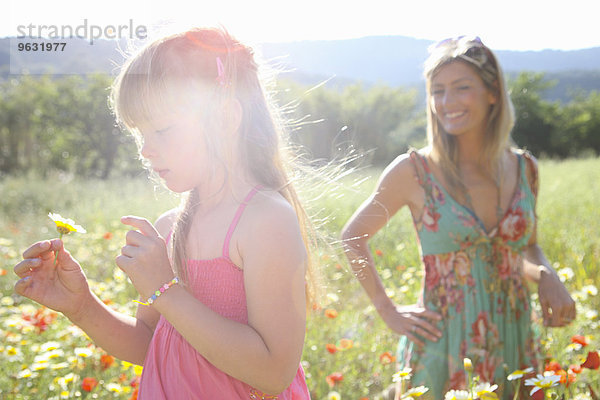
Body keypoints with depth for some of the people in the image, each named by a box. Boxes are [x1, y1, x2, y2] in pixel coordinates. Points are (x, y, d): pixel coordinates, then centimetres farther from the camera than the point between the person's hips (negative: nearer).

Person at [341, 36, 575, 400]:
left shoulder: (524, 169, 1)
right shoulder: (414, 171, -10)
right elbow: (353, 236, 2)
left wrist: (547, 275, -5)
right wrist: (389, 312, -1)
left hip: (513, 343, 4)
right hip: (442, 346, -3)